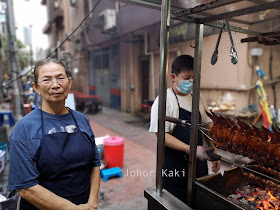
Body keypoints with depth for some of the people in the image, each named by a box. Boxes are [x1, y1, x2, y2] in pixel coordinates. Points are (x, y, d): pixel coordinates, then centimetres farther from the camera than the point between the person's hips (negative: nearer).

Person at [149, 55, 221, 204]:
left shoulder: (198, 98, 5)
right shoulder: (164, 100, -14)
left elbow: (206, 126, 13)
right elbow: (162, 135, -19)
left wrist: (214, 152, 8)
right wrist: (190, 149, -27)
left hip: (198, 162, 6)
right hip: (174, 167, -5)